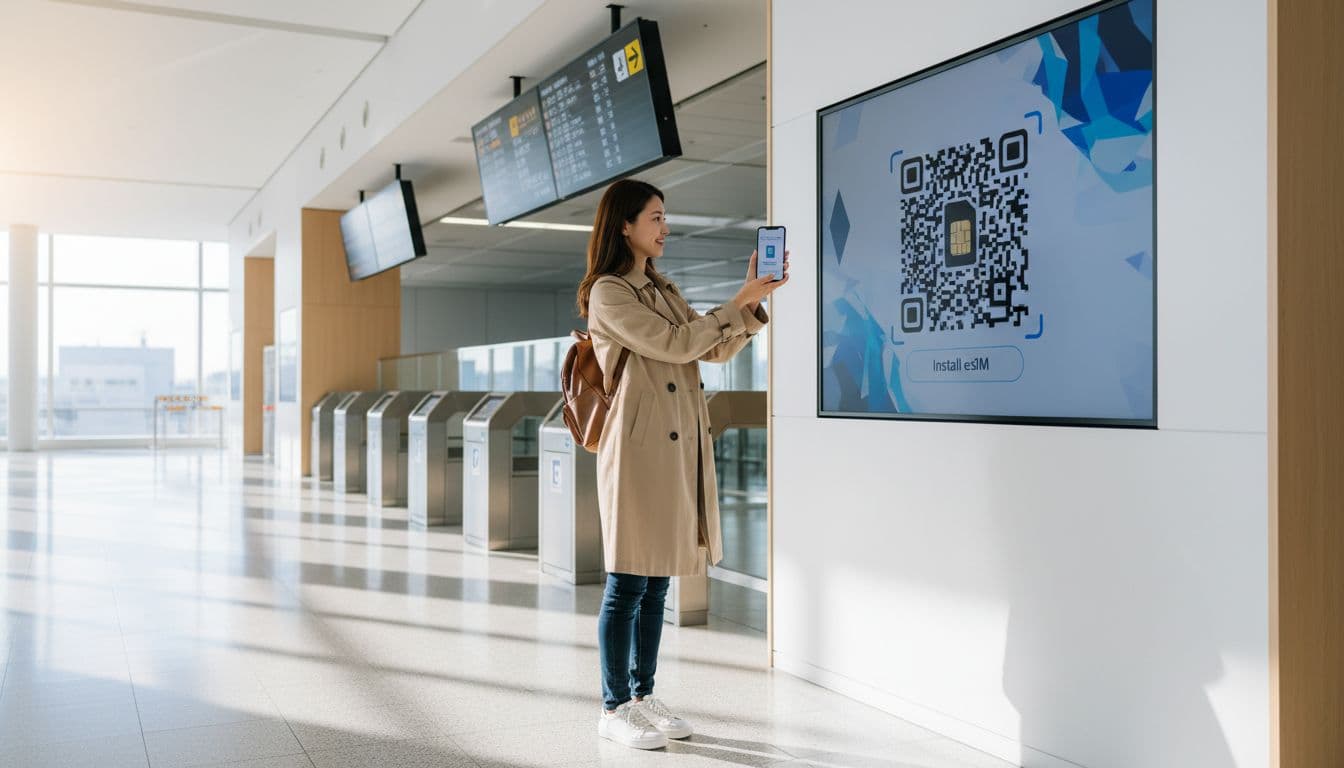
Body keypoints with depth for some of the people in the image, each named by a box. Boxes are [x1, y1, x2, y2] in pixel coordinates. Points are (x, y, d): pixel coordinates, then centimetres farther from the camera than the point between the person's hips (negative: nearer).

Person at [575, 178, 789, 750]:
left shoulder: (662, 290, 19)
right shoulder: (607, 293, -7)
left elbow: (716, 350, 15)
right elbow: (674, 343, -15)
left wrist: (755, 300, 3)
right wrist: (738, 303, -9)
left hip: (680, 450, 8)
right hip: (639, 449, -8)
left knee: (657, 581, 12)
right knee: (627, 585, -1)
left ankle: (642, 695, 23)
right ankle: (615, 708, 10)